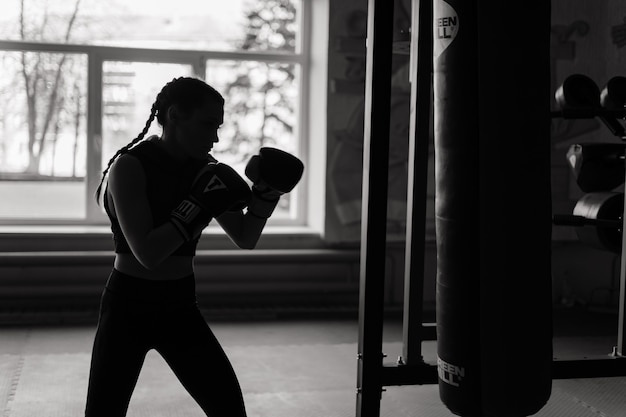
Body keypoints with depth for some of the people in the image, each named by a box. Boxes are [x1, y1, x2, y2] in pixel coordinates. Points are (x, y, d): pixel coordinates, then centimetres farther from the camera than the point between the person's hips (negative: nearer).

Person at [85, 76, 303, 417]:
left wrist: (266, 192, -6)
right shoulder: (129, 166, -16)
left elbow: (245, 239, 9)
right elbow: (147, 253, -25)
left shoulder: (202, 171, 2)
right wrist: (200, 205, -25)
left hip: (180, 309, 5)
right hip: (127, 309, -5)